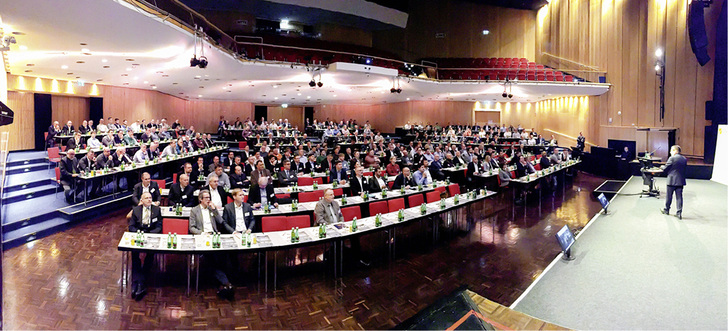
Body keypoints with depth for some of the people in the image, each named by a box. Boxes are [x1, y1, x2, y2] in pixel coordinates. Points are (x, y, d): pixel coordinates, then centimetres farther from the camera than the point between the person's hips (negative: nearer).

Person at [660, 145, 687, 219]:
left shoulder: (672, 158, -13)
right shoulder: (684, 159, 5)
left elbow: (665, 169, -8)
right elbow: (684, 169, 13)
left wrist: (662, 167, 13)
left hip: (672, 181, -5)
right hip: (681, 181, 5)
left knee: (669, 196, 9)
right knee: (679, 197, 6)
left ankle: (666, 210, 23)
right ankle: (679, 213, 6)